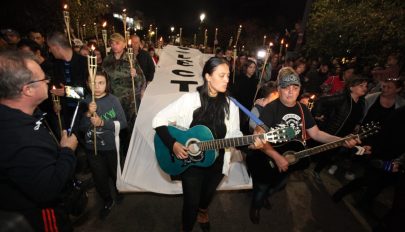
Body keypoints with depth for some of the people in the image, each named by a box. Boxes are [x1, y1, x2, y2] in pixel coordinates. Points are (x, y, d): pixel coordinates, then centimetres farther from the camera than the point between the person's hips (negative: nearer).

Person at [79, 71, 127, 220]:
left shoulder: (113, 100, -14)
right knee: (99, 177, 17)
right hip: (92, 148, 2)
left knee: (115, 173, 20)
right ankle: (107, 201, 43)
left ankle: (119, 191, 53)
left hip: (111, 146, -2)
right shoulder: (85, 101, -6)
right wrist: (88, 114, -22)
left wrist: (102, 122, -25)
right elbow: (81, 127, -6)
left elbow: (123, 123, -16)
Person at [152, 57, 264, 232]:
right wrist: (172, 144, -22)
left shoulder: (230, 105, -6)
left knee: (207, 196, 27)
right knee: (191, 203, 10)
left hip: (217, 163, 4)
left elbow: (233, 134, 0)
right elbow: (158, 121, -14)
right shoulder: (190, 99, -17)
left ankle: (202, 212, 64)